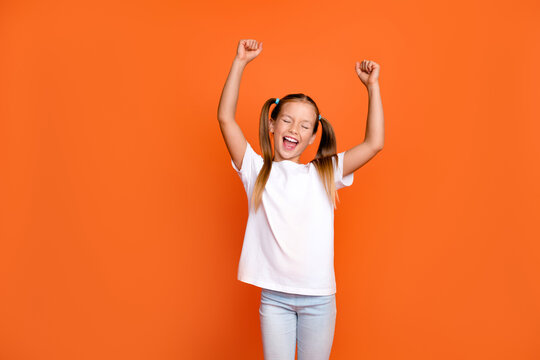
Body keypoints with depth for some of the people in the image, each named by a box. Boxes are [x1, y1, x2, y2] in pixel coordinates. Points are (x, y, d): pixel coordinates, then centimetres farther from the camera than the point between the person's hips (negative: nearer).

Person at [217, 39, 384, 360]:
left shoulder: (325, 173, 3)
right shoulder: (257, 171, 1)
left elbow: (374, 143, -1)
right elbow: (226, 118, -6)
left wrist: (372, 86, -3)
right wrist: (240, 62, -9)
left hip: (319, 297, 1)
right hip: (274, 296, -1)